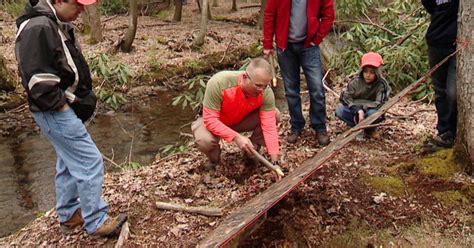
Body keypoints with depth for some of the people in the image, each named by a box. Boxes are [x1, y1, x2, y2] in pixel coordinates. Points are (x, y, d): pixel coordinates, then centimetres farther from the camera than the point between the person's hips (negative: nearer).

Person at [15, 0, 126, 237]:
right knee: (90, 162, -6)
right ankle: (96, 222, 5)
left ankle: (68, 215, 33)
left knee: (69, 162, 18)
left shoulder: (58, 25, 11)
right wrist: (62, 105, -18)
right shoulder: (38, 28, -22)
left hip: (65, 109, 10)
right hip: (55, 112, -10)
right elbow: (37, 79, -26)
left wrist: (82, 98, 11)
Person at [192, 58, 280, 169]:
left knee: (274, 115, -18)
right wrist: (236, 137, -42)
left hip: (241, 120, 3)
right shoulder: (218, 83, -37)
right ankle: (214, 160, 1)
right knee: (204, 140, -35)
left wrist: (274, 161, -31)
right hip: (214, 121, -3)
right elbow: (210, 119, -33)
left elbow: (269, 126, -24)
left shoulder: (266, 93, -27)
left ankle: (252, 150, 4)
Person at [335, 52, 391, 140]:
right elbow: (345, 97, -15)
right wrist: (357, 109, -31)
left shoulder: (381, 85, -16)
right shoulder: (356, 82, -9)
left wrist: (361, 107, -32)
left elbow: (379, 104, -24)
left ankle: (369, 129, -4)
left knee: (373, 113, -38)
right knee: (339, 109, -24)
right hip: (355, 111, 2)